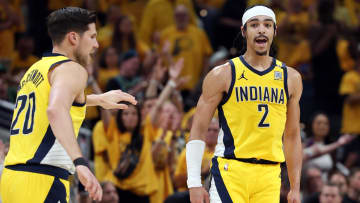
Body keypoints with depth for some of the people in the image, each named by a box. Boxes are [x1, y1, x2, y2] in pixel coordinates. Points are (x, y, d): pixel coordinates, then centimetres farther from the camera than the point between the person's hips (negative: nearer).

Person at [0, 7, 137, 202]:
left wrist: (98, 99, 54)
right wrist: (80, 162, -37)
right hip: (42, 181, -9)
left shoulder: (34, 70, 22)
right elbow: (56, 110, -27)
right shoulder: (71, 69, -6)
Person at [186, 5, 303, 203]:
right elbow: (198, 129, 1)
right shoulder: (223, 75, 1)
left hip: (269, 177, 4)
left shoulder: (291, 78, 12)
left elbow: (292, 136, 18)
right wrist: (194, 184, -6)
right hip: (230, 171, -4)